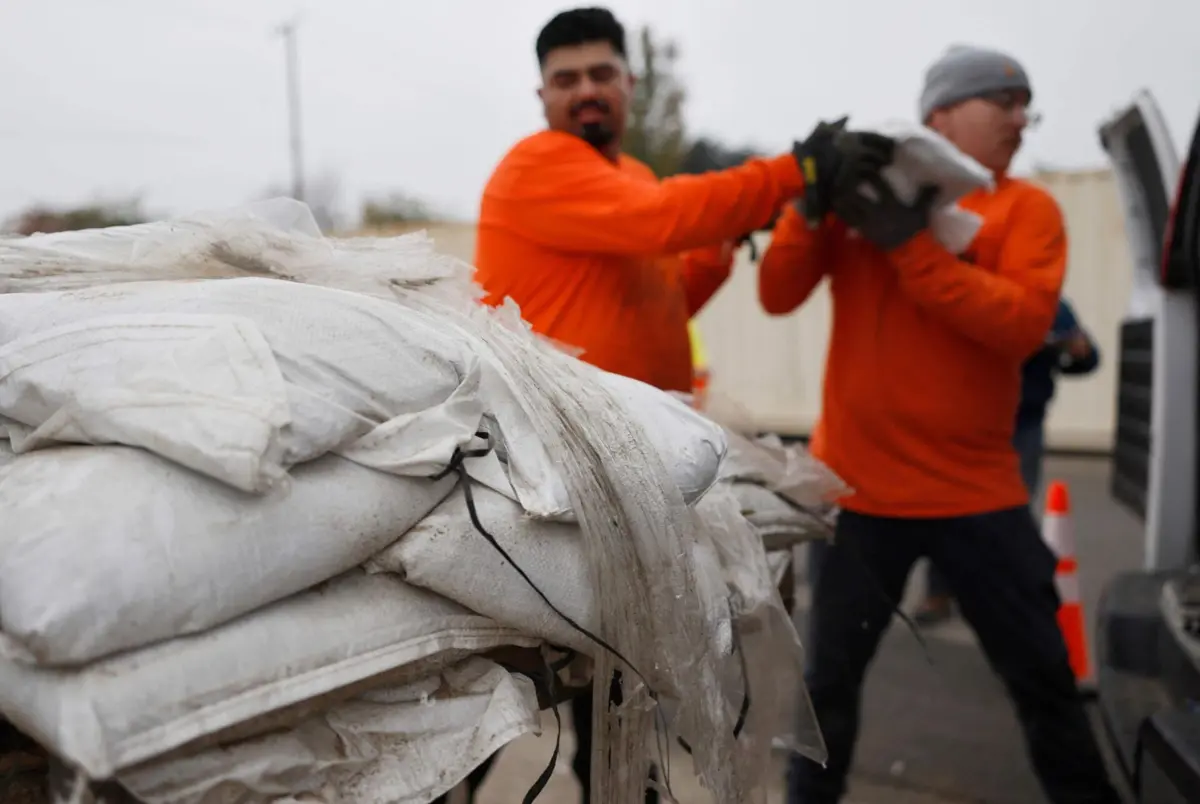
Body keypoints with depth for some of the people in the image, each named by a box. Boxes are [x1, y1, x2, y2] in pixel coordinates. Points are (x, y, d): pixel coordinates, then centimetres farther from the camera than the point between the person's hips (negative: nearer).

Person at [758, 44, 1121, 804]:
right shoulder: (860, 192, 3)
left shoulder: (1027, 207, 1)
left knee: (1043, 675, 13)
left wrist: (913, 244, -22)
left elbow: (1024, 324, -16)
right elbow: (778, 296, -4)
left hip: (978, 490, 1)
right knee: (833, 672, 10)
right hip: (858, 486, 0)